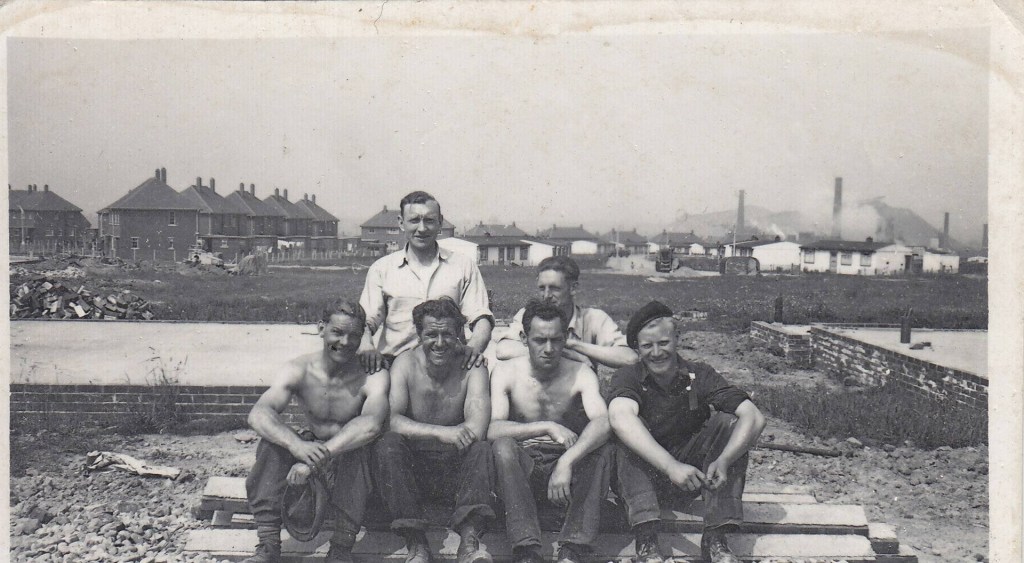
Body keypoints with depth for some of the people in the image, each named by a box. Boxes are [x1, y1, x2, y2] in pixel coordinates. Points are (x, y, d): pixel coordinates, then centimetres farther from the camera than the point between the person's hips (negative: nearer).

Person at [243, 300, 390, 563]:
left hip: (352, 457, -3)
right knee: (272, 439, -24)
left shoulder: (372, 376, -19)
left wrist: (316, 458, -47)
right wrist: (298, 446, -47)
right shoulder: (300, 370, -12)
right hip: (312, 448, 3)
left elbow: (372, 423, -39)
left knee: (355, 449, -36)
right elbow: (258, 413, -27)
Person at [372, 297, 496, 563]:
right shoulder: (405, 364, -6)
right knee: (387, 444, -28)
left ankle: (469, 540, -37)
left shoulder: (471, 367, -7)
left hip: (457, 466, 0)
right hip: (412, 466, 0)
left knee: (481, 448, -28)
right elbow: (390, 421, -22)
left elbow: (476, 429, -23)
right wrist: (442, 433, -32)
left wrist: (417, 432, -16)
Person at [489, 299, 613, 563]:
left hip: (568, 464, 1)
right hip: (522, 466, -1)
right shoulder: (506, 372, -3)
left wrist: (566, 462, -37)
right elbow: (492, 429, -19)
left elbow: (603, 423, -22)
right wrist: (548, 427, -27)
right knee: (503, 446, -32)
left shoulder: (580, 373, -3)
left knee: (602, 450, -28)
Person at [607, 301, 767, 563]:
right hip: (642, 479, -2)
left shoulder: (699, 376, -6)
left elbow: (754, 418, -19)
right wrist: (671, 467, -48)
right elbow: (620, 419, -36)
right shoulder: (627, 378, -12)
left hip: (691, 479, 2)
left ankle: (715, 537, -22)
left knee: (728, 423, -18)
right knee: (632, 430, -28)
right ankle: (646, 541, -35)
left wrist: (723, 460, -37)